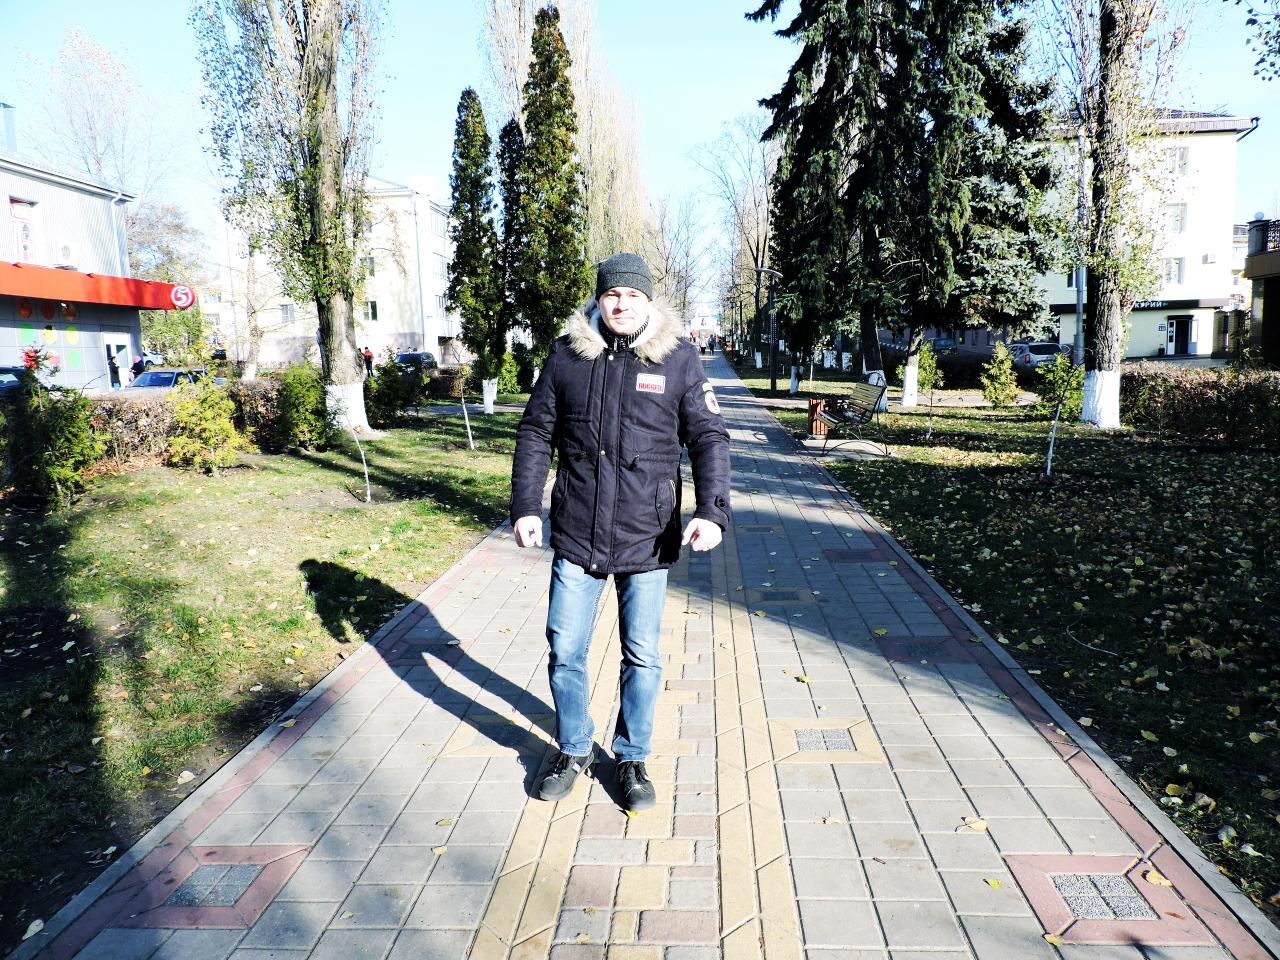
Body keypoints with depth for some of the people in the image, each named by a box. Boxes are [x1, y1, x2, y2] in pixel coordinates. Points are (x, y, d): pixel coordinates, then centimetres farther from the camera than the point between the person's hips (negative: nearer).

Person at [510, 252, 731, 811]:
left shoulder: (678, 358, -2)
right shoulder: (566, 355, 2)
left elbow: (709, 438, -1)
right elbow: (535, 434, 8)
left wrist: (712, 510, -14)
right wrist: (524, 506, 0)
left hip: (648, 539, -1)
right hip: (576, 538, 1)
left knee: (642, 658, 10)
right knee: (565, 651, 10)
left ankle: (632, 760, 31)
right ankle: (574, 752, 33)